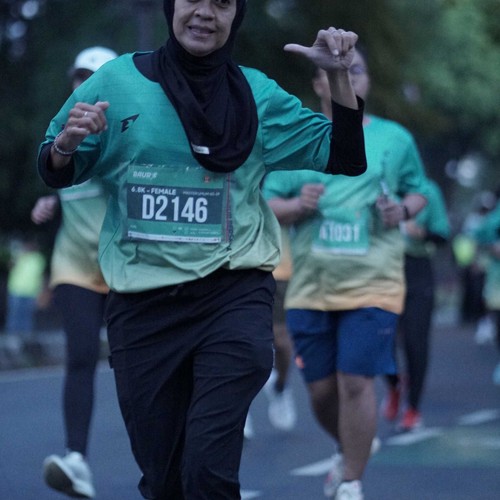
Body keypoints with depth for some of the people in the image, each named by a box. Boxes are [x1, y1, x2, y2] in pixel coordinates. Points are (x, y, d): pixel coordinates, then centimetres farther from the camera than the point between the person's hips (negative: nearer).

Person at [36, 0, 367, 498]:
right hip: (141, 303, 1)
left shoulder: (257, 94, 4)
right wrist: (67, 143, -16)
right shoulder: (116, 81, 1)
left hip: (233, 295, -1)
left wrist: (339, 77, -8)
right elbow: (54, 174, 6)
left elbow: (344, 159, 5)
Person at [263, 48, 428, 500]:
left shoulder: (395, 139, 5)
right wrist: (298, 206, -15)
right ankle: (349, 451, 38)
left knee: (356, 382, -11)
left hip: (373, 282, -2)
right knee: (321, 390, 7)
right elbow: (268, 206, 6)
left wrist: (403, 211, -7)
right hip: (311, 287, 2)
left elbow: (417, 192, 15)